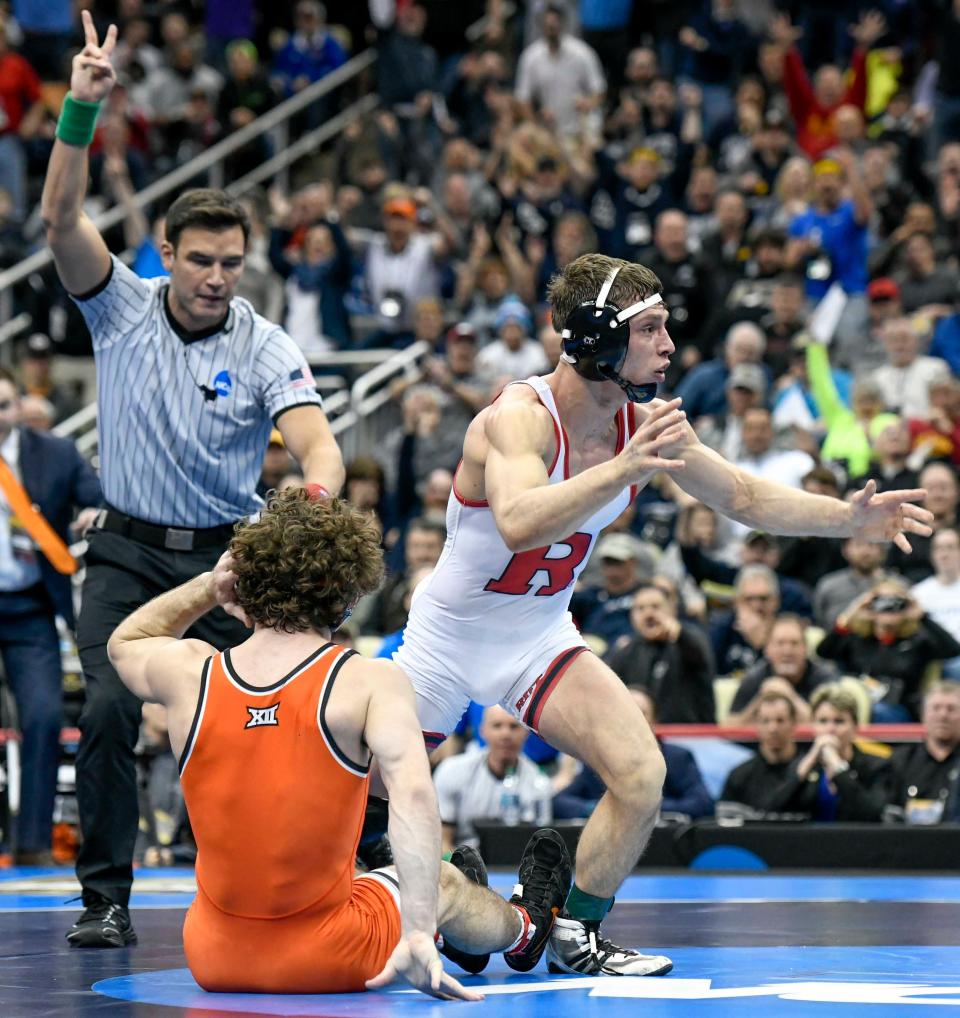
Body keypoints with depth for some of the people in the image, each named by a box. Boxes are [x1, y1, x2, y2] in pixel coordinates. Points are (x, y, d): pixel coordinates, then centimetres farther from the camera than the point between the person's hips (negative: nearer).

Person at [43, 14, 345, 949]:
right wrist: (82, 107, -25)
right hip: (128, 550, 0)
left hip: (228, 556, 0)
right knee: (108, 709, -18)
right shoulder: (122, 308, -2)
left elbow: (315, 440, -20)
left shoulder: (265, 347, -6)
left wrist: (316, 503, -43)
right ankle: (105, 899, -9)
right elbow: (61, 216, -14)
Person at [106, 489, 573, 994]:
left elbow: (124, 641, 21)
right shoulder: (369, 682, -13)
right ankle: (523, 927, 64)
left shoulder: (190, 673, -3)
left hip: (213, 958, 5)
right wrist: (419, 935, -30)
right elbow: (412, 792, -28)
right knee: (442, 883, 28)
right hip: (328, 962, -4)